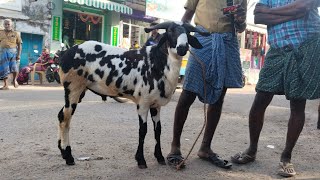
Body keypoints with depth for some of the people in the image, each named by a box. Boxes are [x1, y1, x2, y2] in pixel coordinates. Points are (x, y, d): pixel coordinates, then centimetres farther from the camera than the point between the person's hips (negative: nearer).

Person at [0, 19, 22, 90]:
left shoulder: (15, 34, 6)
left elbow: (19, 45, 5)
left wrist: (19, 54, -3)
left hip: (13, 52, -2)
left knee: (14, 67, -15)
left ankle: (14, 79, 15)